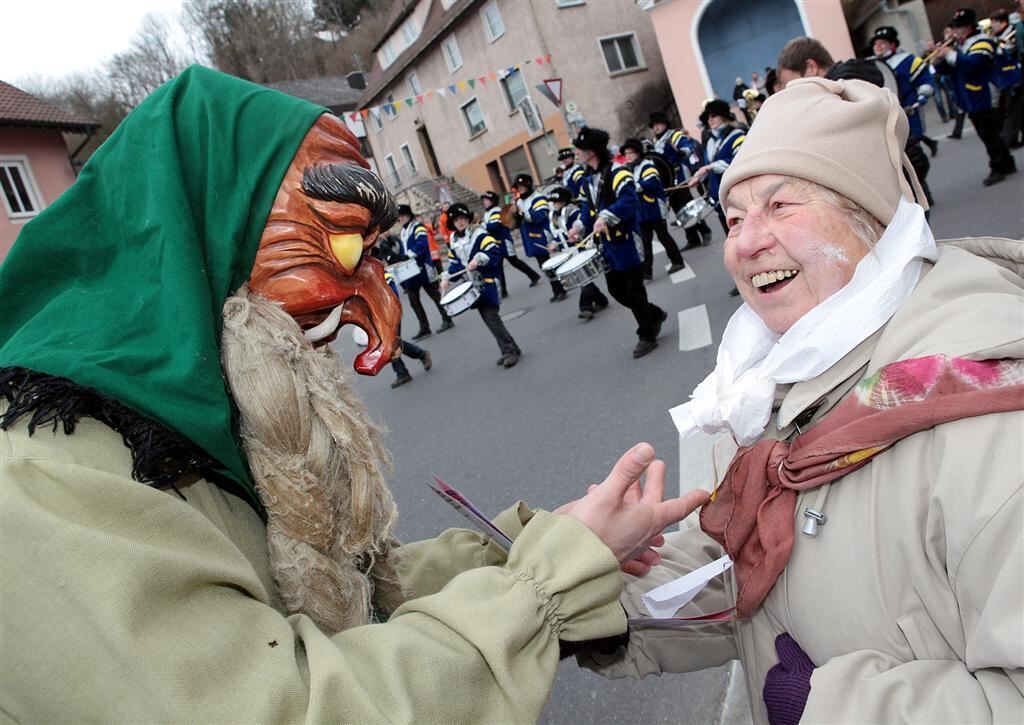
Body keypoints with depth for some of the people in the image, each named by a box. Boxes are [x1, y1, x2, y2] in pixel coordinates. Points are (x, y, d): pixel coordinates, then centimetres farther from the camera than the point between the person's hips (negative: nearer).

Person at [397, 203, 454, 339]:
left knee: (435, 295, 4)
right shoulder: (403, 231, 16)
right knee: (414, 301, 6)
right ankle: (424, 328, 11)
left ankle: (447, 320, 17)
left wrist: (408, 255, -31)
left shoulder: (418, 227, -10)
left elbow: (422, 244, -25)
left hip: (423, 269, -8)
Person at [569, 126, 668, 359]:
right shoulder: (588, 182, 13)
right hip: (606, 248, 8)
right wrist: (580, 227, -3)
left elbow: (629, 202, -27)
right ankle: (655, 315, 32)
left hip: (626, 244, -8)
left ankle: (647, 335, 14)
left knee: (634, 291, -1)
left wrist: (605, 217, -39)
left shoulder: (617, 173, -14)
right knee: (617, 291, 12)